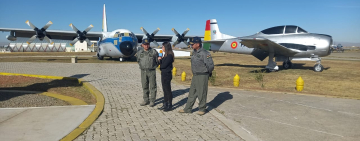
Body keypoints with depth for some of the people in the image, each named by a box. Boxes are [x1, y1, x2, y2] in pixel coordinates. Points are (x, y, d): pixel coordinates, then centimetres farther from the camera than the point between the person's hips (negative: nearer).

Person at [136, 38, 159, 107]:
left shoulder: (154, 51, -2)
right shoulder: (139, 52, 7)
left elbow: (157, 61, 5)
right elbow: (138, 60, 23)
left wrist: (154, 66, 8)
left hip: (152, 71, -3)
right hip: (143, 71, 3)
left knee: (152, 86, 0)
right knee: (144, 86, 9)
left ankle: (152, 101, 8)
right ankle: (146, 100, 19)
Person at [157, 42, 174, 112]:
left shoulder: (169, 56, -17)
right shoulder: (165, 55, 13)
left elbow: (164, 65, -21)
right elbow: (162, 64, 10)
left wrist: (160, 60, -1)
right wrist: (161, 60, -9)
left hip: (167, 75, -9)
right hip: (163, 74, 9)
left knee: (168, 90, 0)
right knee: (165, 90, 15)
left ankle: (170, 105, 10)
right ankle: (165, 104, 24)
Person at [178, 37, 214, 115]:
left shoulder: (204, 53, -18)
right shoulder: (194, 52, 9)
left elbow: (210, 65, -19)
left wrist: (208, 73, -4)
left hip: (202, 76, -8)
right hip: (195, 76, 8)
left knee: (201, 94, 3)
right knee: (192, 93, 13)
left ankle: (202, 109, 19)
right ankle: (188, 109, 21)